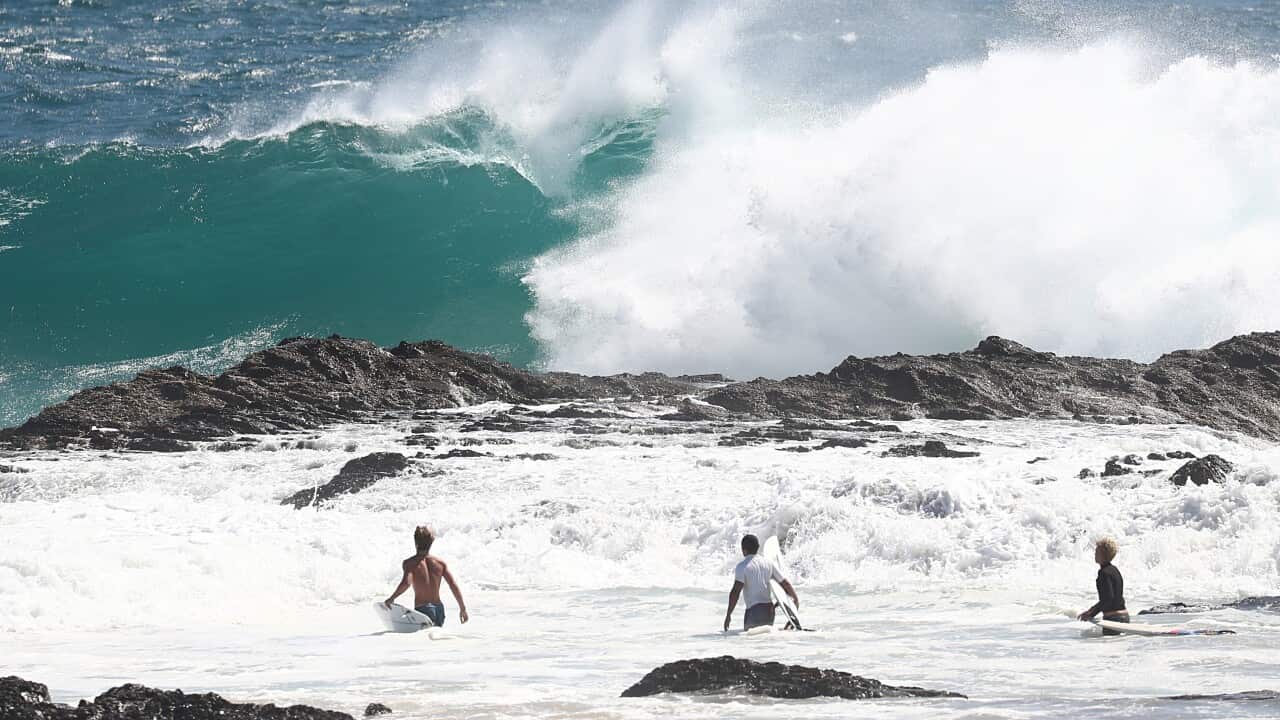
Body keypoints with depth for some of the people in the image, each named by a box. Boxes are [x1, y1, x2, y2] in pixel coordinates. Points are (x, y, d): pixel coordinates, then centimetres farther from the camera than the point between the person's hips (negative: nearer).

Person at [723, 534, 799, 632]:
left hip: (754, 609, -6)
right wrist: (795, 599, 31)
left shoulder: (742, 567, -7)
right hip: (769, 608, 6)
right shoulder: (768, 563, 11)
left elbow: (735, 592, -16)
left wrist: (728, 614, -13)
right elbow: (785, 583, 16)